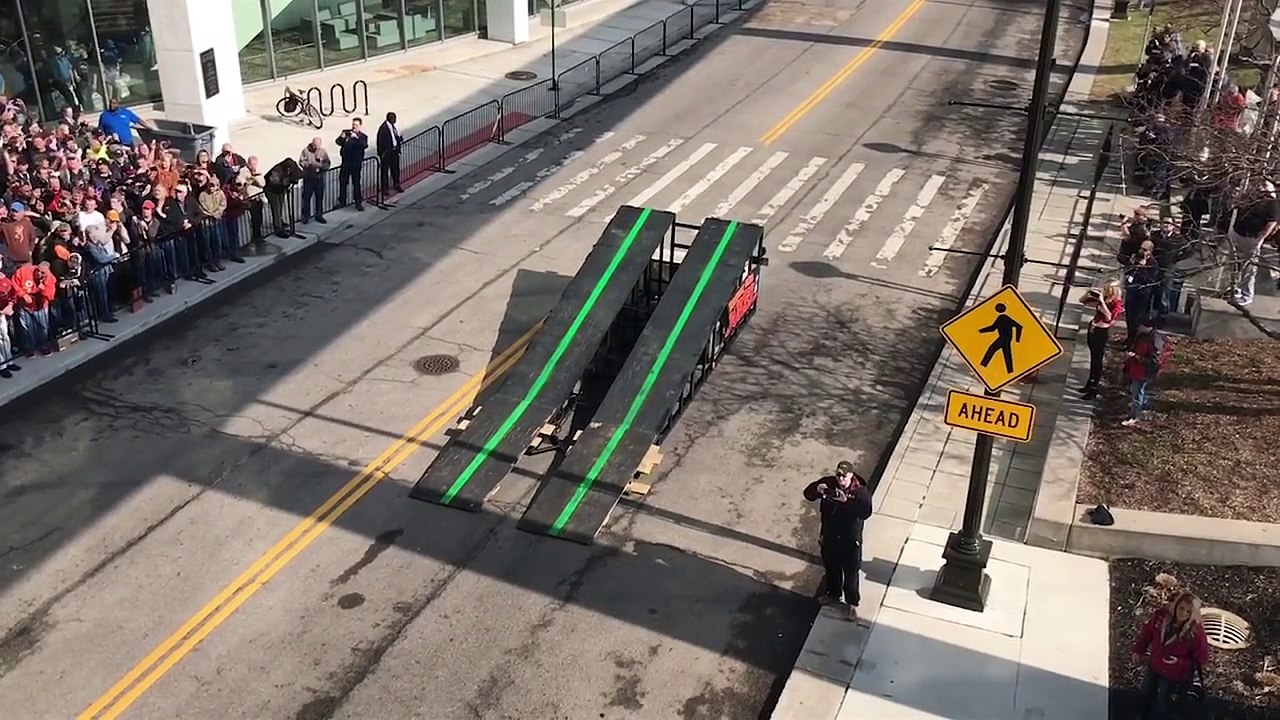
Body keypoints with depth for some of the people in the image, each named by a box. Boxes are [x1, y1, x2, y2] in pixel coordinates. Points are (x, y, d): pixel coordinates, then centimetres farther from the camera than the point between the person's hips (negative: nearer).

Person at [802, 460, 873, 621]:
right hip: (829, 536, 4)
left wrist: (846, 501, -43)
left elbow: (866, 512, -33)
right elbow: (808, 494, -8)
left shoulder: (860, 491, -21)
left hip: (850, 539, -4)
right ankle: (833, 594, 48)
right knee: (831, 567, 23)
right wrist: (817, 489, -31)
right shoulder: (828, 483, -11)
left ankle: (853, 603, 31)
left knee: (851, 572, 11)